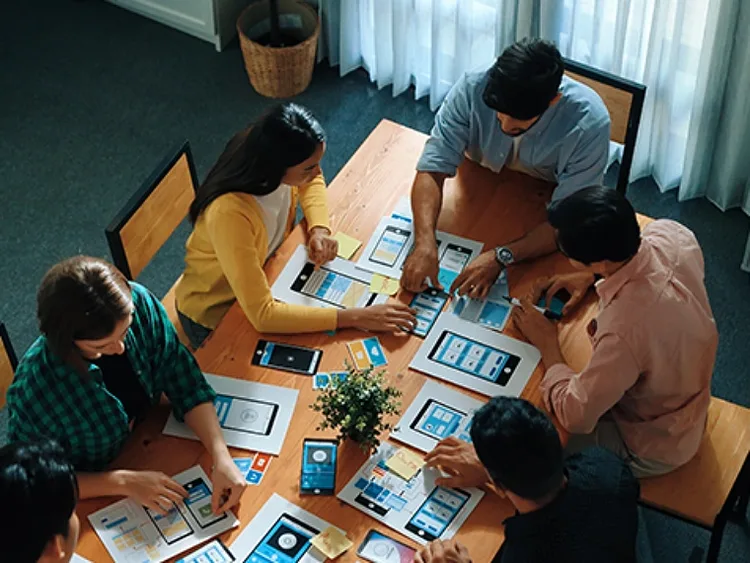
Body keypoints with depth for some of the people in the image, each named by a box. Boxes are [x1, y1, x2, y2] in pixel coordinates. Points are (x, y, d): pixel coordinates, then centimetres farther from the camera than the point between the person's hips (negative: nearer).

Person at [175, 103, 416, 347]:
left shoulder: (280, 158, -22)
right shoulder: (229, 213, -41)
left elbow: (312, 183, 4)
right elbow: (261, 314, -42)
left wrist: (319, 229, -16)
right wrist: (355, 317, -41)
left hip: (265, 275, 6)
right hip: (216, 316, -6)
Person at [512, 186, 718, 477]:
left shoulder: (625, 331, -45)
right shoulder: (670, 234, -24)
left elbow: (574, 415, -30)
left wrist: (546, 344, -18)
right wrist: (590, 278, -7)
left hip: (651, 446, -7)